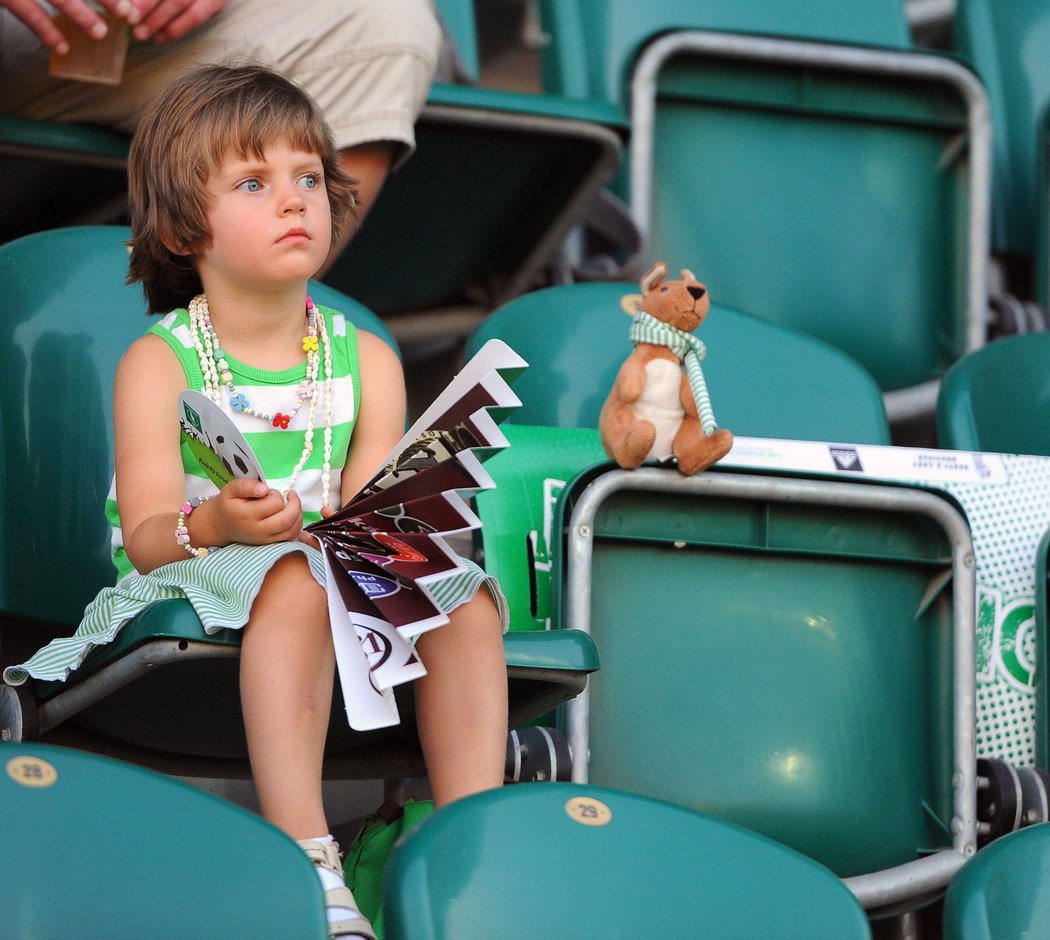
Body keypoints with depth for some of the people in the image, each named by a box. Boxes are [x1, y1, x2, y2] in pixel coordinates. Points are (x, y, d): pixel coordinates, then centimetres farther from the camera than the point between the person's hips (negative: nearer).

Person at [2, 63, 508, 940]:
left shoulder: (367, 361, 9)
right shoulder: (160, 364, -3)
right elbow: (145, 536, -11)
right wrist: (215, 526, -34)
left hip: (341, 573, 5)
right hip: (188, 594, -4)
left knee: (464, 596, -22)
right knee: (291, 581, -37)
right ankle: (306, 860, -46)